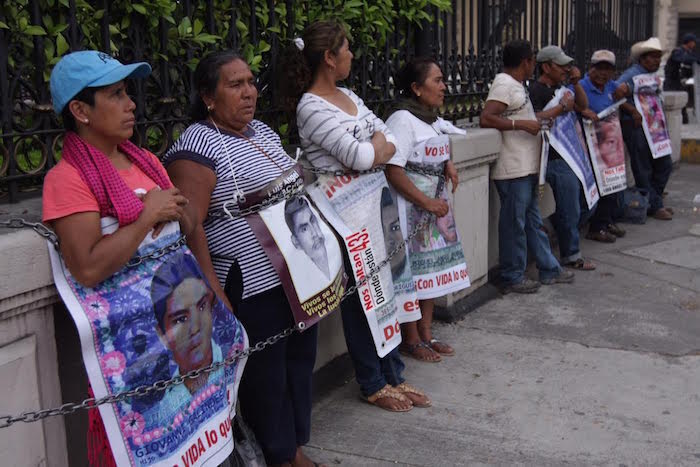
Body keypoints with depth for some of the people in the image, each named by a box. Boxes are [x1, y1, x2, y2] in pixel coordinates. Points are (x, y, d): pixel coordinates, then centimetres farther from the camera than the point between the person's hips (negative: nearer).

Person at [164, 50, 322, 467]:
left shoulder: (263, 131, 12)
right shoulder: (198, 147, -15)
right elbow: (190, 227, -20)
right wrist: (215, 293, -24)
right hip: (254, 285, -9)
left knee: (300, 359, 18)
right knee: (265, 375, 5)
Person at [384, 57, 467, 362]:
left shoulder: (431, 118, 10)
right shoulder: (402, 119, -17)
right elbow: (393, 171, -24)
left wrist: (448, 164, 5)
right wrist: (427, 202, -23)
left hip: (434, 204, 9)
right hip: (412, 208, -9)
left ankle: (426, 334, 26)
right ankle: (411, 341, 14)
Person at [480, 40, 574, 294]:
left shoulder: (516, 85, 18)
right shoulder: (504, 85, -14)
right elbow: (485, 119, -24)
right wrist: (522, 124, -24)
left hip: (527, 167, 11)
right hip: (513, 169, -11)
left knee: (532, 220, 17)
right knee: (514, 223, -2)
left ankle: (549, 269, 27)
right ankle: (512, 277, 9)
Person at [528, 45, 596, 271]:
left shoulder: (558, 88, 16)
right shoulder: (536, 90, -12)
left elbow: (583, 106, 20)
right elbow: (536, 119, -27)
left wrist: (576, 83, 6)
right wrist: (562, 107, -19)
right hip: (556, 159, -9)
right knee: (568, 209, -1)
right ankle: (570, 255, 11)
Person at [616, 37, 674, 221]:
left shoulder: (653, 76, 16)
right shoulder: (632, 75, -13)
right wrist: (633, 111, -26)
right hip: (635, 127, -9)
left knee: (663, 165, 13)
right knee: (643, 170, 0)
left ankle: (653, 201, 27)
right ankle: (654, 207, 10)